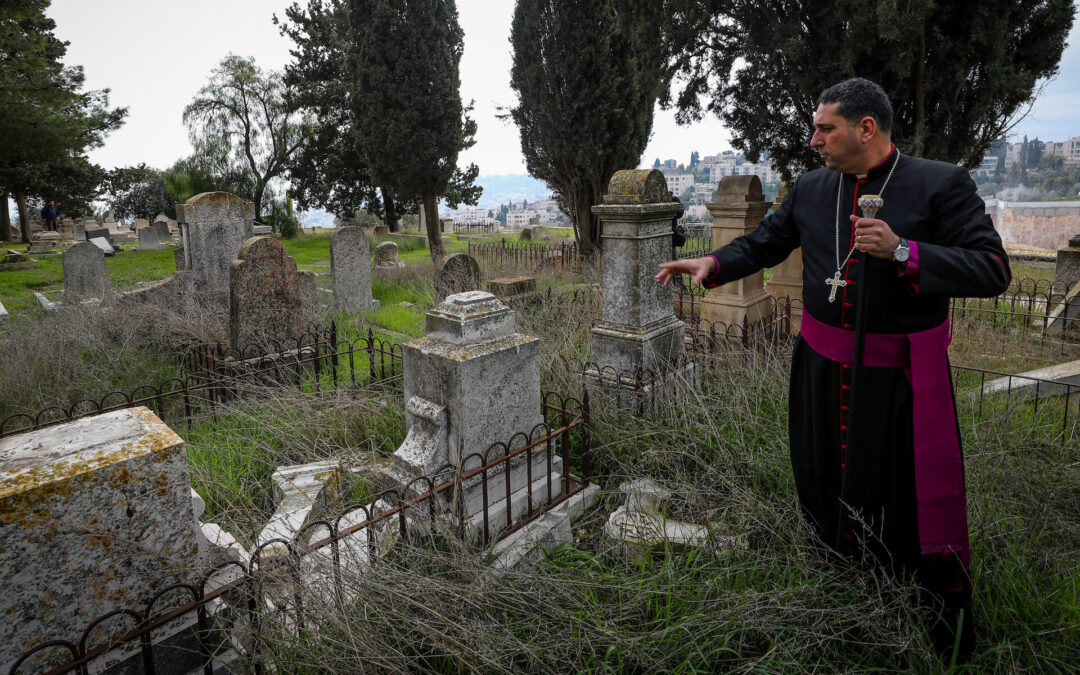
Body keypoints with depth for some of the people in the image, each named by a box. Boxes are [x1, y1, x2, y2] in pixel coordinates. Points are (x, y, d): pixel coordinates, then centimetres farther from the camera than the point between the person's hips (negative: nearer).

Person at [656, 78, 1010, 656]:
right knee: (825, 486, 17)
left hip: (899, 375, -4)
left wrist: (902, 251, -25)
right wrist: (712, 264, -1)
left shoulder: (940, 185, -9)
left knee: (915, 501, 5)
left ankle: (951, 637, 28)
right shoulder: (810, 189, 5)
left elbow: (993, 271, -13)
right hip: (822, 366, 5)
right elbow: (762, 244, 15)